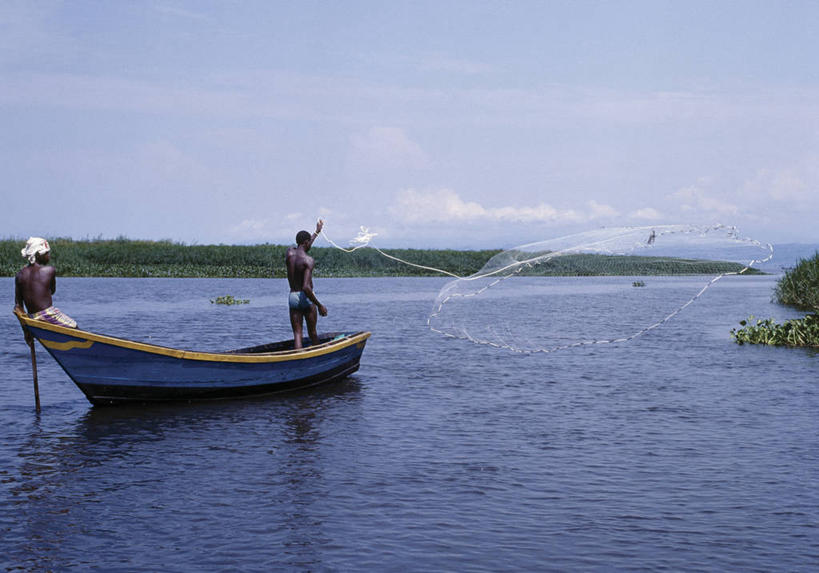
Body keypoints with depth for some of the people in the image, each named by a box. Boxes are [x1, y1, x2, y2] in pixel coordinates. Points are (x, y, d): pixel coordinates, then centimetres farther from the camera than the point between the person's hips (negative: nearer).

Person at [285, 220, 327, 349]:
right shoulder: (309, 260, -17)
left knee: (297, 334, 1)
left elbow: (302, 250, 29)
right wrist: (319, 305, -20)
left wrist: (317, 232, 40)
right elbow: (306, 287, -26)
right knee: (312, 332, 13)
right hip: (306, 298, -5)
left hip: (292, 297, 5)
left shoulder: (289, 252, 2)